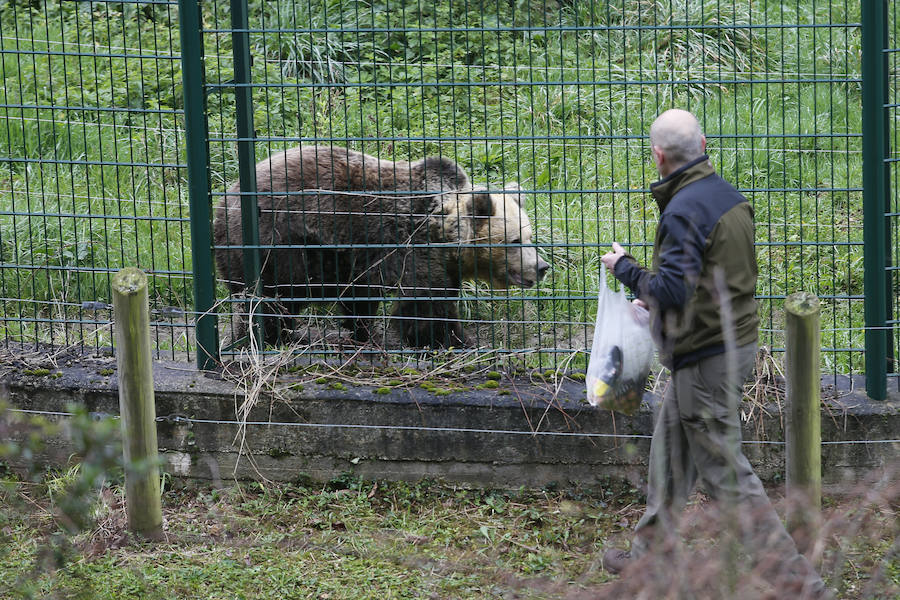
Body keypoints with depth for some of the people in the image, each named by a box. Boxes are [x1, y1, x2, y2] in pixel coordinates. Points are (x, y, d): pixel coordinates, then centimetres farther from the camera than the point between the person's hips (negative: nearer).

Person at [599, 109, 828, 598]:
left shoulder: (683, 212, -22)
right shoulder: (730, 197, 7)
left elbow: (671, 291, -28)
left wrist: (624, 268, -11)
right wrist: (656, 298, 24)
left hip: (704, 356, -10)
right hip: (737, 341, 10)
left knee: (725, 470, -3)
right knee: (670, 448, 22)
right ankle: (650, 553, 35)